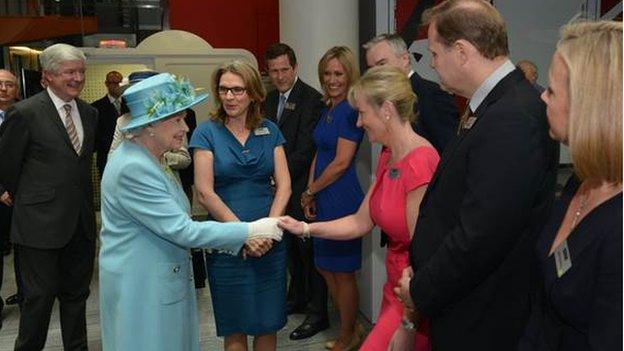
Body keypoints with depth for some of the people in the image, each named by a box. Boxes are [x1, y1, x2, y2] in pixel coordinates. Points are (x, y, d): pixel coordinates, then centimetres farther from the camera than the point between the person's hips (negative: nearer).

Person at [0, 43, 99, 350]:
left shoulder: (89, 113, 8)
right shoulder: (25, 112, -10)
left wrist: (82, 202, 13)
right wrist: (30, 202, 6)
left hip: (81, 222, 5)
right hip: (41, 222, -5)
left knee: (77, 293, 15)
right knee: (40, 295, 4)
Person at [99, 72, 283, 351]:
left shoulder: (146, 160, 9)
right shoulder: (132, 168, -23)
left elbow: (174, 224, 8)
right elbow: (181, 230, -23)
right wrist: (250, 231, -18)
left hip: (161, 282, 9)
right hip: (141, 289, -9)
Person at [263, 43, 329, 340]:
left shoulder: (311, 98, -12)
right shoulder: (270, 98, 13)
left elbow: (306, 148, -17)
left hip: (302, 184, -7)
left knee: (308, 246, -1)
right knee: (290, 243, 18)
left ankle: (318, 312, 10)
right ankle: (297, 297, 34)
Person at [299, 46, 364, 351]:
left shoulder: (351, 110, -15)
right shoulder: (327, 110, 12)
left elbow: (341, 163, -17)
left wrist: (310, 191, -7)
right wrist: (310, 193, 2)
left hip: (342, 199, -9)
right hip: (323, 200, 9)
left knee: (342, 272, 5)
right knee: (325, 268, 17)